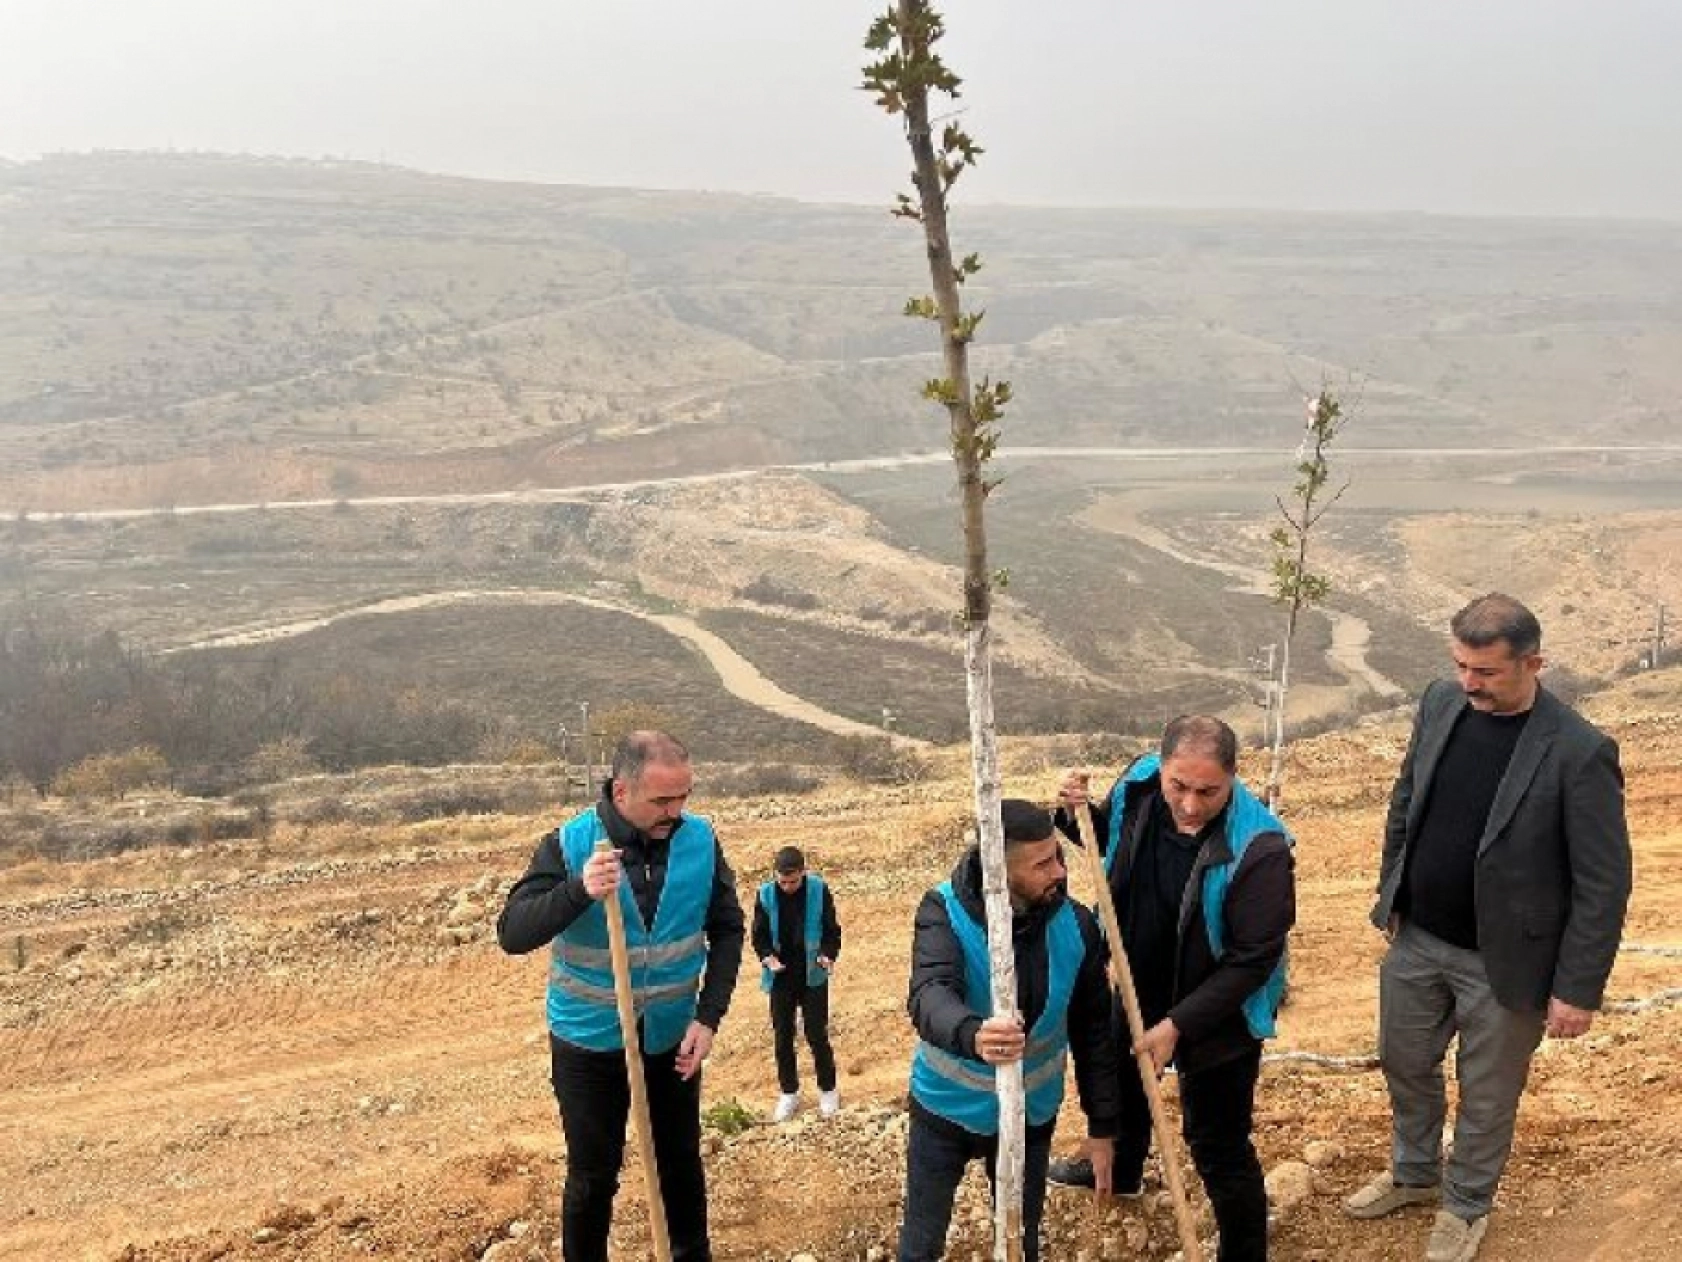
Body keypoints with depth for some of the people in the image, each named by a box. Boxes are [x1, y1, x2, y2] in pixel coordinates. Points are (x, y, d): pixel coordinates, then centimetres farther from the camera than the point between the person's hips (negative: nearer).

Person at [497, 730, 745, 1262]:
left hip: (672, 1037, 3)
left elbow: (727, 930, -1)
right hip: (589, 1041, -2)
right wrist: (578, 891, -38)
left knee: (682, 1162, 17)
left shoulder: (700, 840, -10)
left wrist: (709, 1017, -10)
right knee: (593, 1174, 10)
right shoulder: (568, 844, -18)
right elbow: (512, 934, -22)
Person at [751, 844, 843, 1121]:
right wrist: (767, 957, -19)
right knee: (782, 1036, 9)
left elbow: (832, 930, -4)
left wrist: (828, 955, -22)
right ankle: (788, 1093, 24)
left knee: (817, 1034, 4)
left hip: (813, 976, -2)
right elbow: (759, 935, 0)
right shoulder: (766, 894, -9)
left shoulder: (819, 890, -12)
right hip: (780, 977, 2)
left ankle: (828, 1090, 22)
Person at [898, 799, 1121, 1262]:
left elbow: (1093, 1030, -4)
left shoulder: (1076, 926, -15)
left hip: (1030, 1114, 2)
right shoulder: (945, 911, -23)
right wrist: (973, 1034, -61)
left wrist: (1102, 1124, 0)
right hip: (946, 1108, -2)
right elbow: (929, 995, -40)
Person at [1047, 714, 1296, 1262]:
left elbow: (1252, 960, -27)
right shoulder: (1137, 789, -17)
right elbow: (1109, 840, 6)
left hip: (1218, 1017, -7)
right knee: (1122, 1079, 32)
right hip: (1139, 990, 7)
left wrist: (1177, 1024, -28)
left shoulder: (1259, 848, -33)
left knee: (1218, 1145, 3)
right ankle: (1120, 1169, 63)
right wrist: (1077, 814, -16)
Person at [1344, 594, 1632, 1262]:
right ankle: (1413, 1174, 49)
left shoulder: (1579, 753, -23)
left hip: (1503, 961, -5)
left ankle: (1466, 1206, 42)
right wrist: (1390, 897, 10)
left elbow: (1604, 883, -17)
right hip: (1416, 940, 5)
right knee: (1404, 1063, 23)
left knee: (1487, 1097, 16)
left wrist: (1578, 989, -14)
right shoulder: (1440, 703, -7)